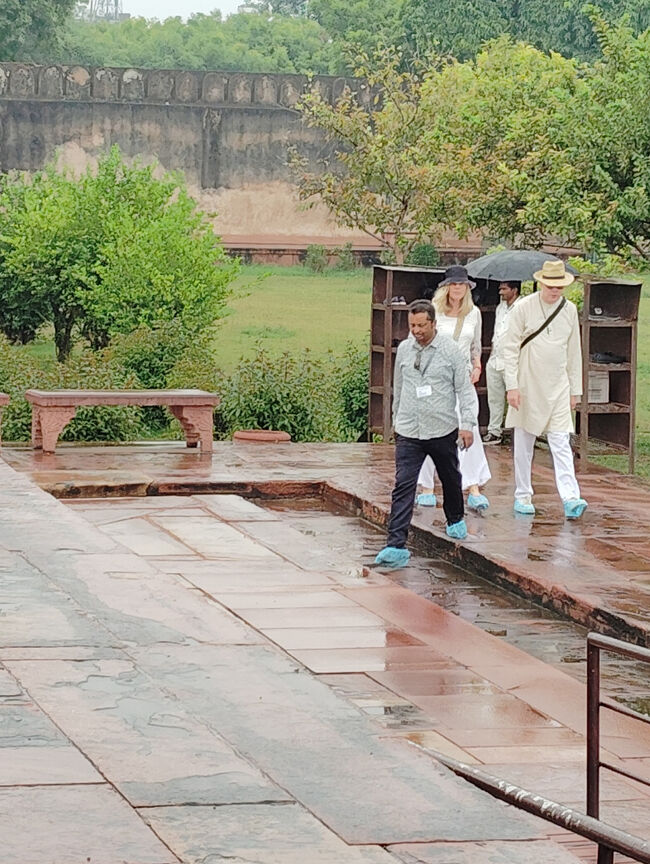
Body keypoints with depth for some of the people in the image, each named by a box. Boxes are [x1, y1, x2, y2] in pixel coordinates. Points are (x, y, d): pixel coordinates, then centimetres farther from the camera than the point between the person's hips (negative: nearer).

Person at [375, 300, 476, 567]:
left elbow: (464, 389, -2)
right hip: (408, 433, 1)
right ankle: (396, 546, -16)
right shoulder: (404, 349, 4)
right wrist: (396, 419, 24)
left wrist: (467, 424, -9)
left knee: (450, 479, 19)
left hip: (442, 430, -1)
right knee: (403, 487, -10)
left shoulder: (450, 350, -6)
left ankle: (455, 520, 49)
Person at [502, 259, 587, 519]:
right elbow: (510, 348, -4)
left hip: (557, 388, 2)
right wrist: (512, 386, -10)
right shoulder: (523, 308, -6)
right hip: (528, 387, -2)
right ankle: (522, 496, 16)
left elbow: (574, 352, 12)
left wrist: (575, 389, 11)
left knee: (561, 443, -7)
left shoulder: (570, 310, 5)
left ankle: (570, 498, -16)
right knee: (524, 443, 6)